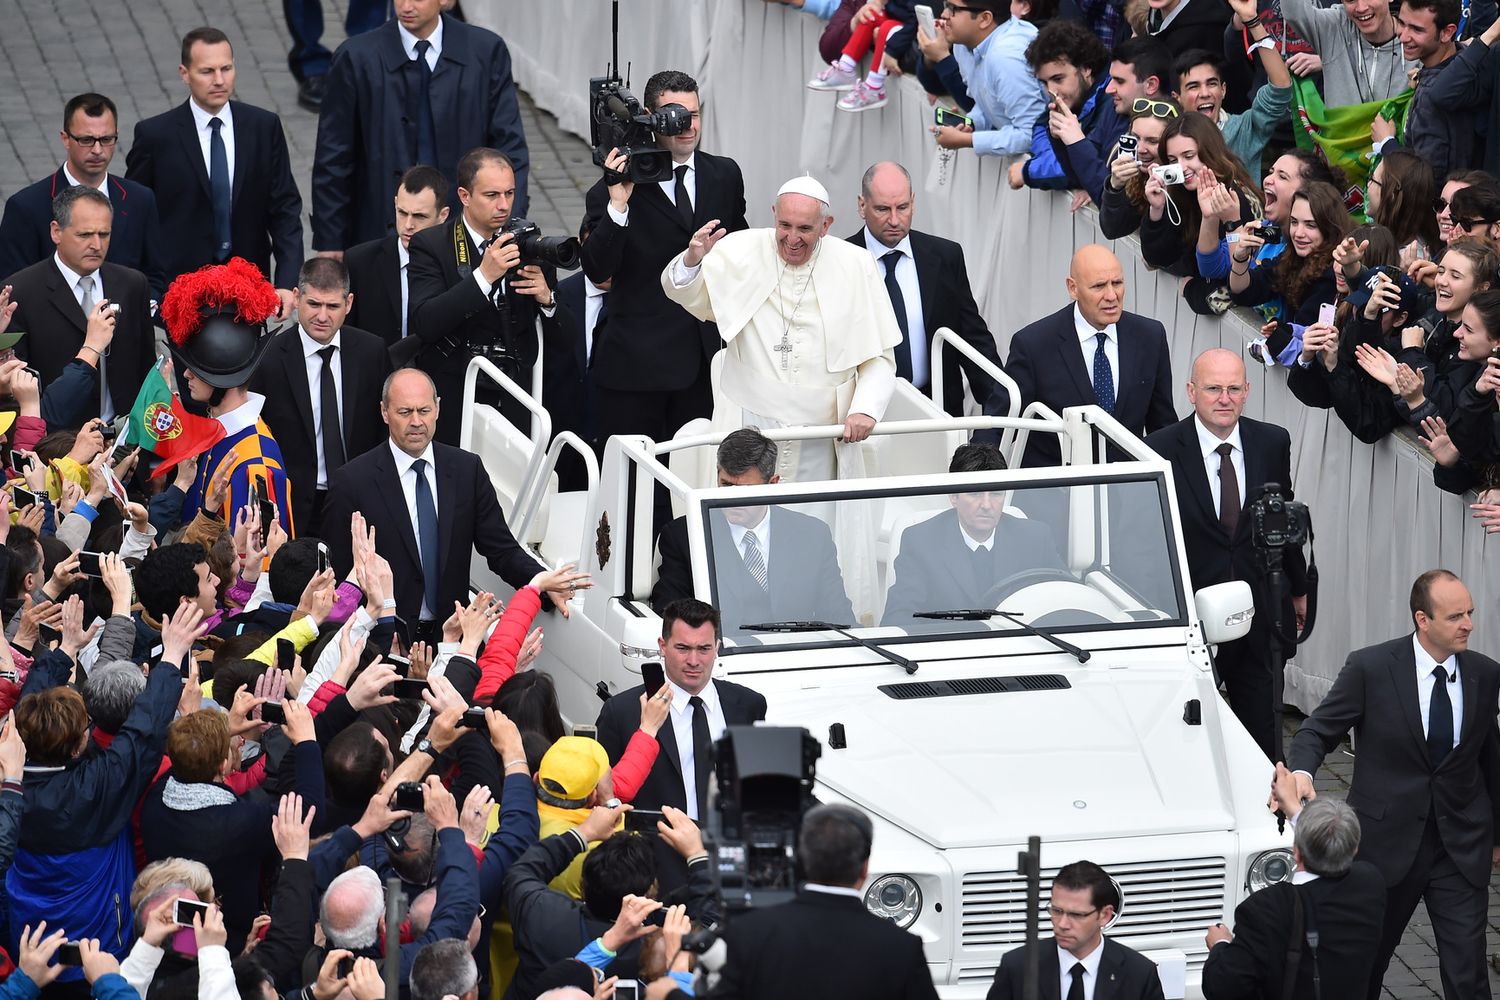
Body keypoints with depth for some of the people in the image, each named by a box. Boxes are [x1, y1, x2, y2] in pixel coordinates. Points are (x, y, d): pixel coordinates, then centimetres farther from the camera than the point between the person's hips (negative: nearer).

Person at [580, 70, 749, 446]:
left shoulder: (724, 176, 8)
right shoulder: (617, 185, -8)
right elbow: (597, 271, -16)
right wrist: (617, 206, -27)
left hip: (708, 356, 4)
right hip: (637, 360, -4)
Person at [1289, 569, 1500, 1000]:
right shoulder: (1371, 668, -10)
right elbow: (1317, 730, -4)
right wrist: (1301, 772, -26)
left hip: (1461, 847, 1)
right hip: (1388, 842, -1)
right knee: (1365, 963, 15)